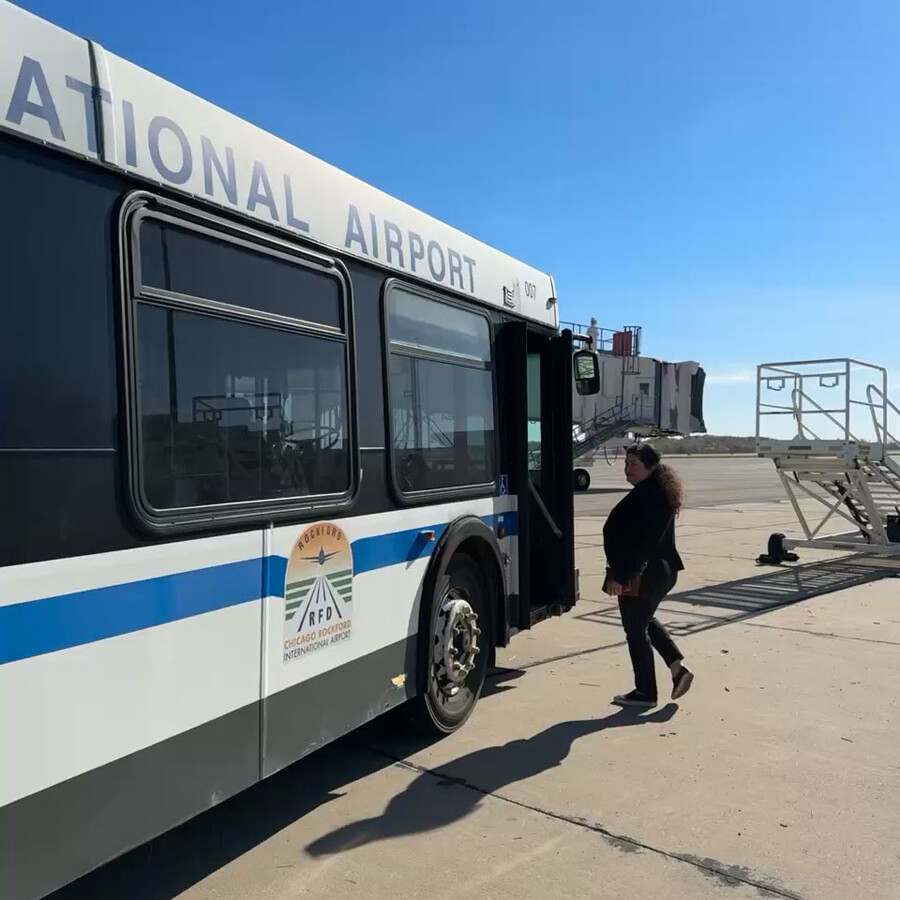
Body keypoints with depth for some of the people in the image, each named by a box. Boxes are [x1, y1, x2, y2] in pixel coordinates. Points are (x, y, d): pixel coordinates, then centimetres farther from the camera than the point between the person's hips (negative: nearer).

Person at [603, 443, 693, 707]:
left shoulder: (646, 496, -21)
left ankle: (645, 693, 14)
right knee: (645, 621, 27)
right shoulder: (658, 493, 12)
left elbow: (638, 542, -26)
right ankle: (678, 668, 22)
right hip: (662, 571, 11)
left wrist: (620, 576, -23)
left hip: (641, 575, -11)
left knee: (636, 630, 3)